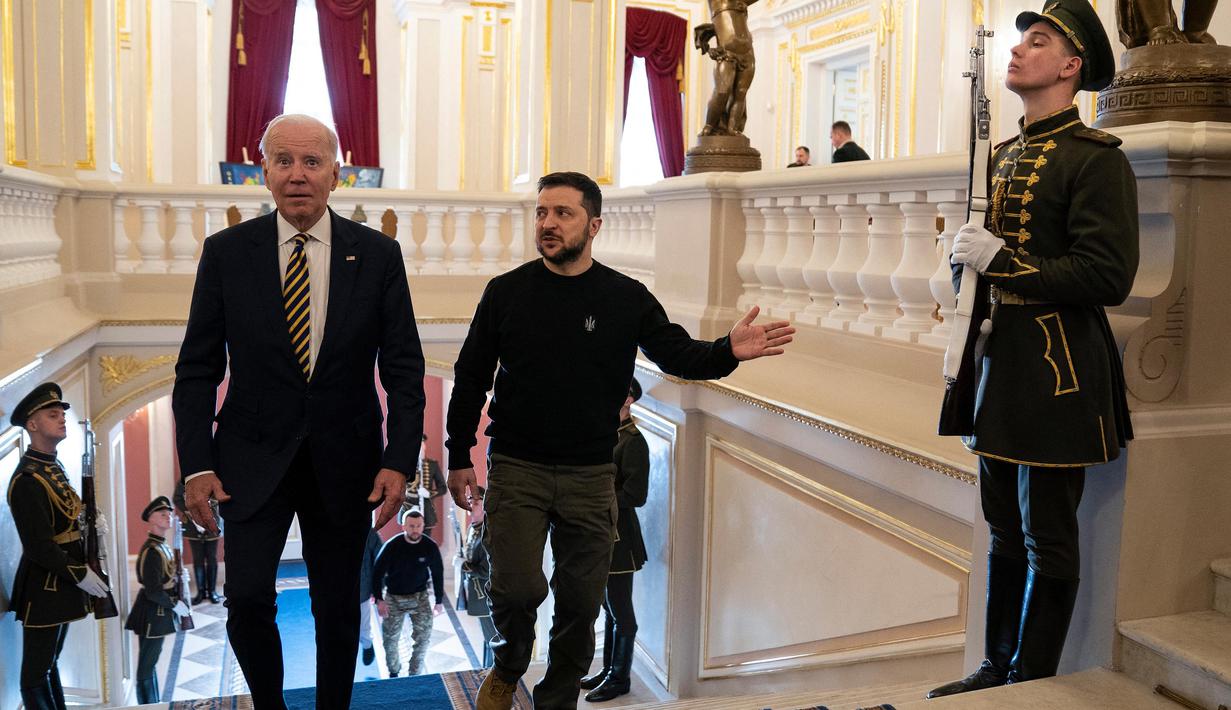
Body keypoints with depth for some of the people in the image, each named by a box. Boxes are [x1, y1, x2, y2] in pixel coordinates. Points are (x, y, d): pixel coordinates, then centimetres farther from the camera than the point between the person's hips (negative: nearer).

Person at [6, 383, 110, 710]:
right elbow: (39, 547, -21)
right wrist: (80, 575, -15)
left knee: (50, 662, 19)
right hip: (43, 586, -9)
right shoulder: (27, 480, -19)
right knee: (36, 675, 3)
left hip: (61, 582, 9)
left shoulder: (54, 467, 11)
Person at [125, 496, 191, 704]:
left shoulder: (162, 546, 8)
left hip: (159, 611, 10)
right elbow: (152, 592, -24)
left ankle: (154, 704, 28)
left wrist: (178, 580, 4)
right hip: (153, 614, -10)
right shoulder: (151, 551, -21)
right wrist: (175, 605, -16)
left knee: (151, 660, 18)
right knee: (147, 663, 1)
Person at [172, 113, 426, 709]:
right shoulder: (227, 252, -2)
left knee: (338, 605, 10)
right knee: (247, 599, -9)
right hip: (253, 459, 0)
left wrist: (400, 460, -10)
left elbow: (403, 367, -1)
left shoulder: (378, 254, -2)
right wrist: (196, 464, -7)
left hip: (345, 459, 1)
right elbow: (197, 368, 1)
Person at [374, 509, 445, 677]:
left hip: (420, 596, 1)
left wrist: (439, 601, 4)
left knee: (423, 637, -9)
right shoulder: (392, 546, -17)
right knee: (390, 638, 5)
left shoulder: (430, 546, -12)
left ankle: (414, 673, 9)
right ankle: (393, 671, 31)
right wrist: (379, 599, -17)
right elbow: (377, 572, -10)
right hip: (393, 598, 0)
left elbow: (437, 574, 1)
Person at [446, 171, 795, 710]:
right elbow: (471, 378, 5)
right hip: (516, 468, -1)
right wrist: (459, 457, 4)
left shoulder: (626, 298, 0)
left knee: (580, 602, 8)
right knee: (517, 588, -11)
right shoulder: (506, 292, -1)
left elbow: (677, 354, -2)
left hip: (590, 476, 1)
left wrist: (728, 350, -23)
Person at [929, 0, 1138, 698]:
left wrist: (1002, 260, -20)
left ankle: (1032, 684, 17)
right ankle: (998, 668, 29)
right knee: (1006, 532, 16)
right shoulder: (1005, 155, 15)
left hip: (1058, 375, -7)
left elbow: (1109, 276, -18)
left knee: (1047, 541, 4)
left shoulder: (1096, 158, -10)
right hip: (999, 368, 8)